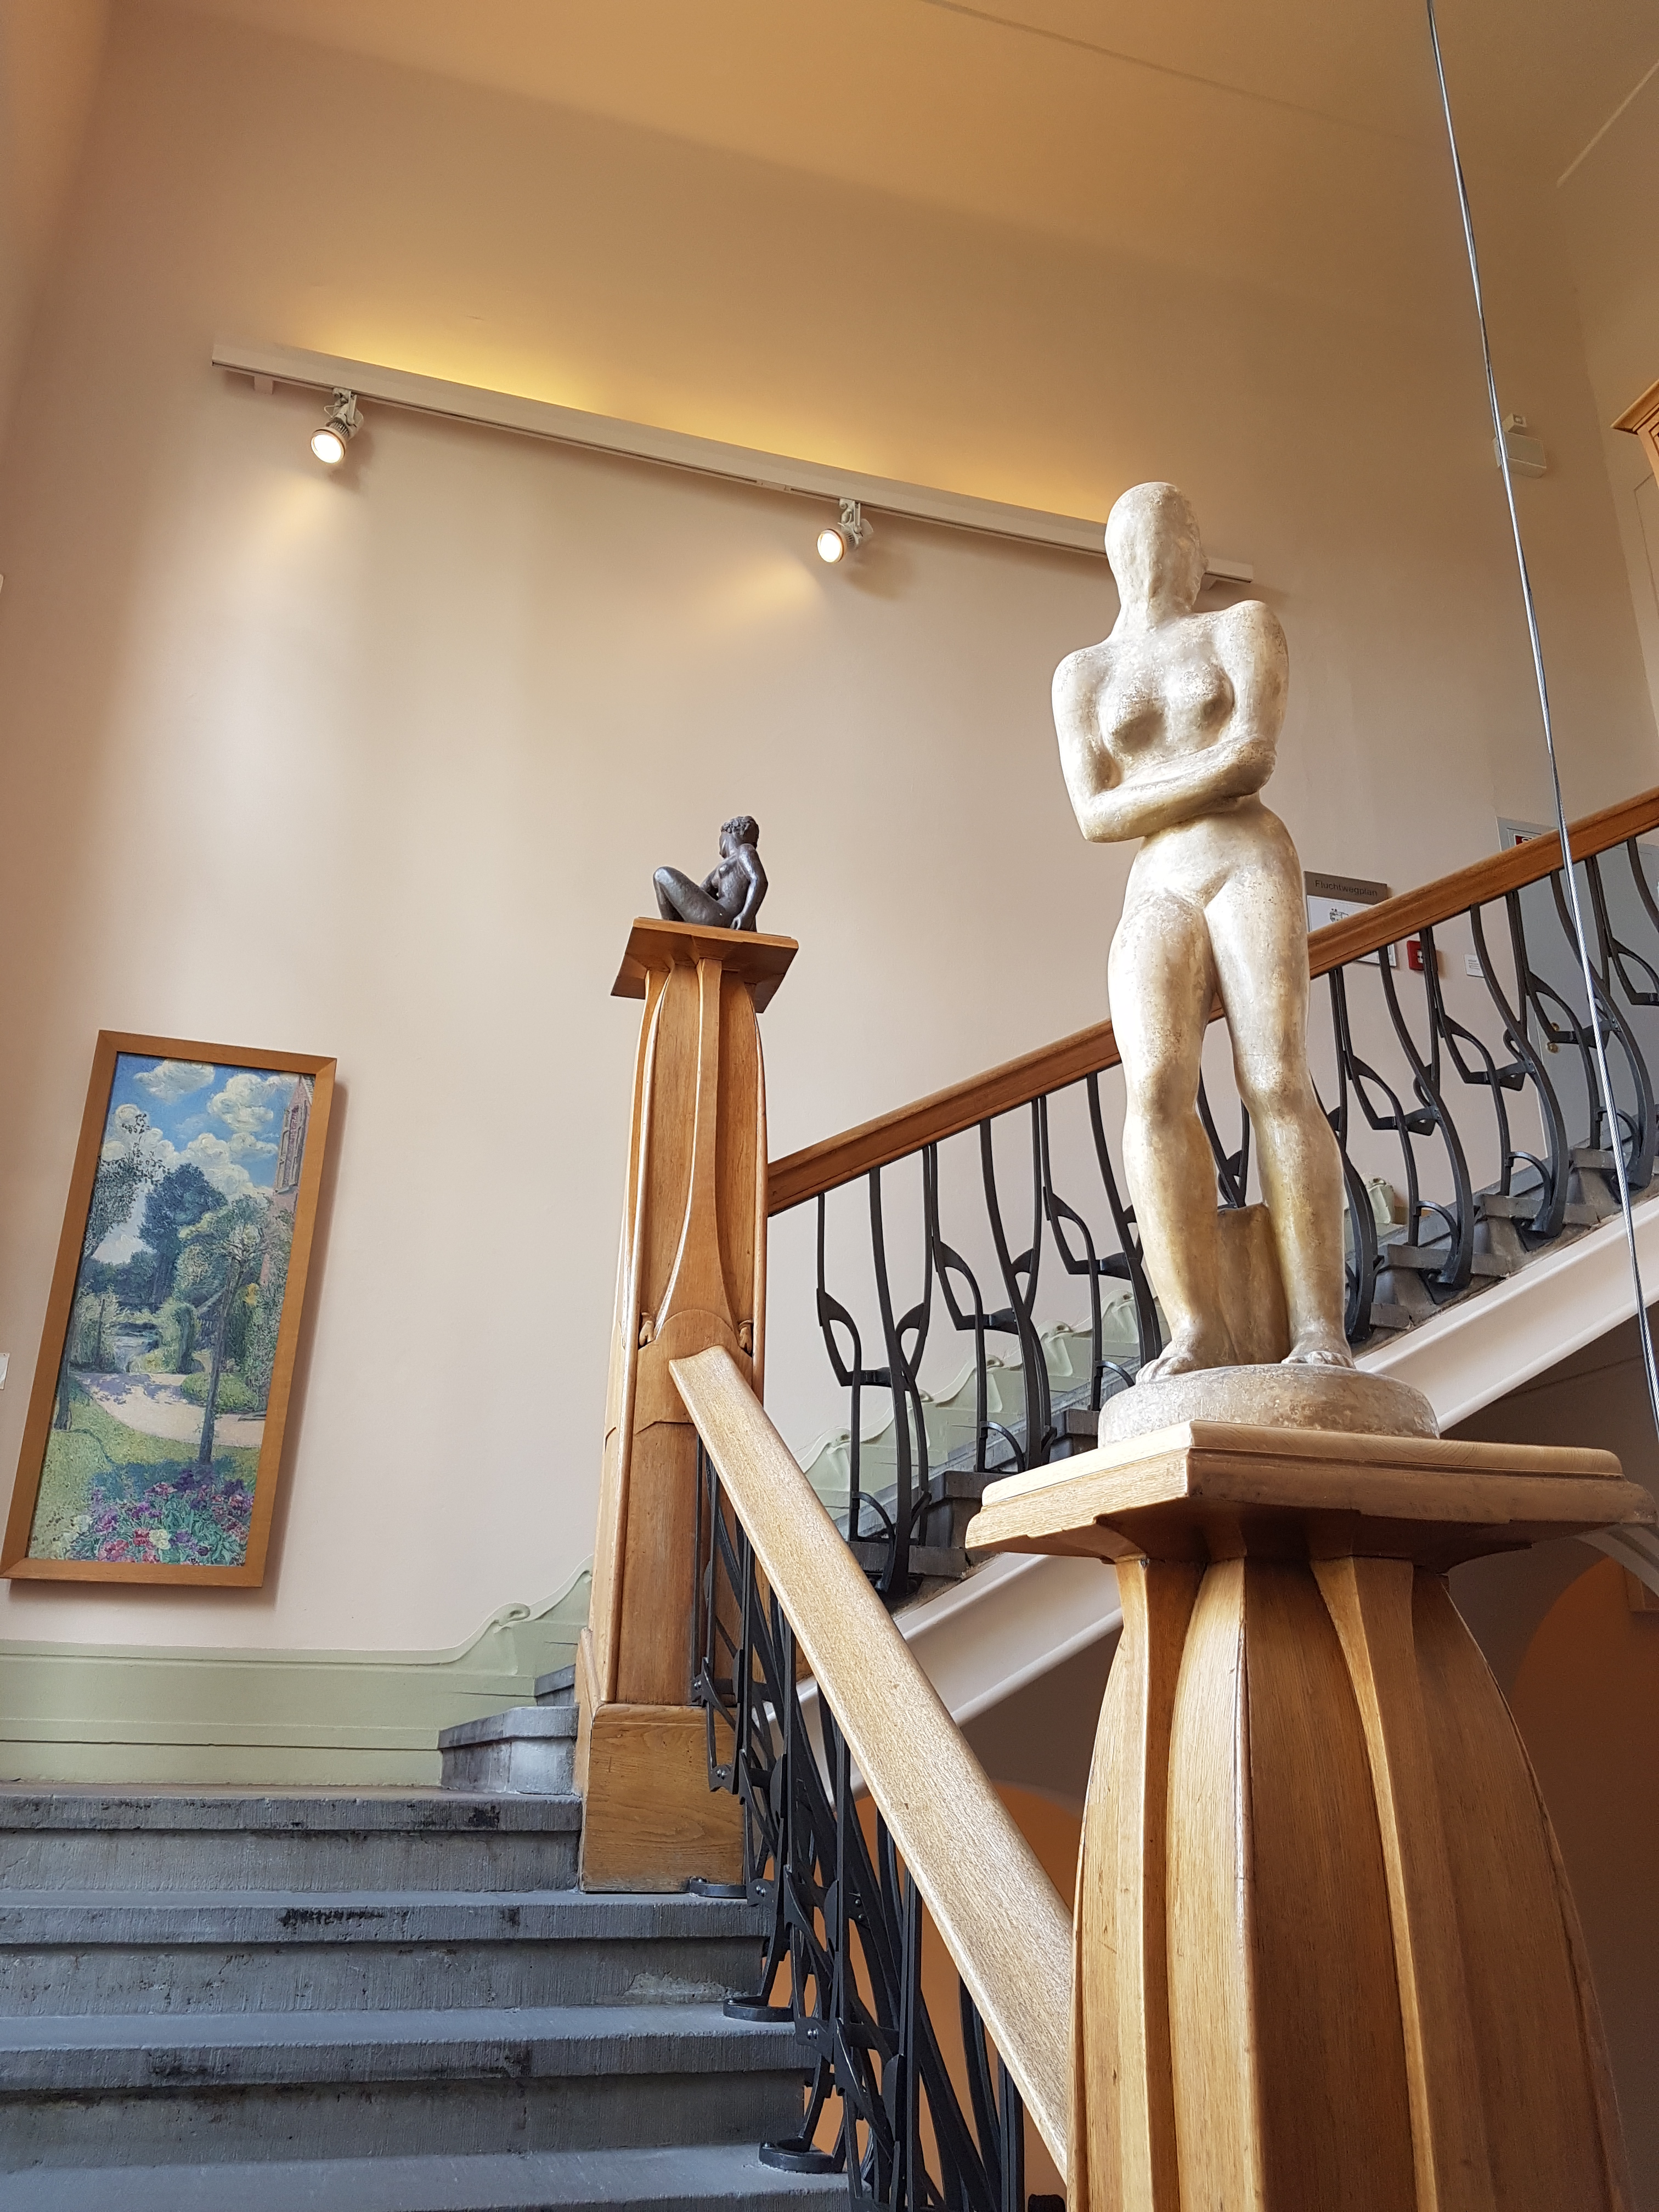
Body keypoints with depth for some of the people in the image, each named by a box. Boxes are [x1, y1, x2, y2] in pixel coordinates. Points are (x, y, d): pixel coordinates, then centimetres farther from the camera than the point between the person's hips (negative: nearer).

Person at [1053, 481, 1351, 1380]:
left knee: (1277, 1085, -20)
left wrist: (1150, 796, 2)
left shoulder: (1243, 626, 17)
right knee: (1155, 1091, -23)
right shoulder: (1081, 674, 21)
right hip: (1154, 896, 1)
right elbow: (1095, 816, 6)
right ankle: (1199, 1333, -31)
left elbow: (1254, 755, -3)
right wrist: (1203, 786, -1)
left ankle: (1319, 1333, -25)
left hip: (1250, 867, -1)